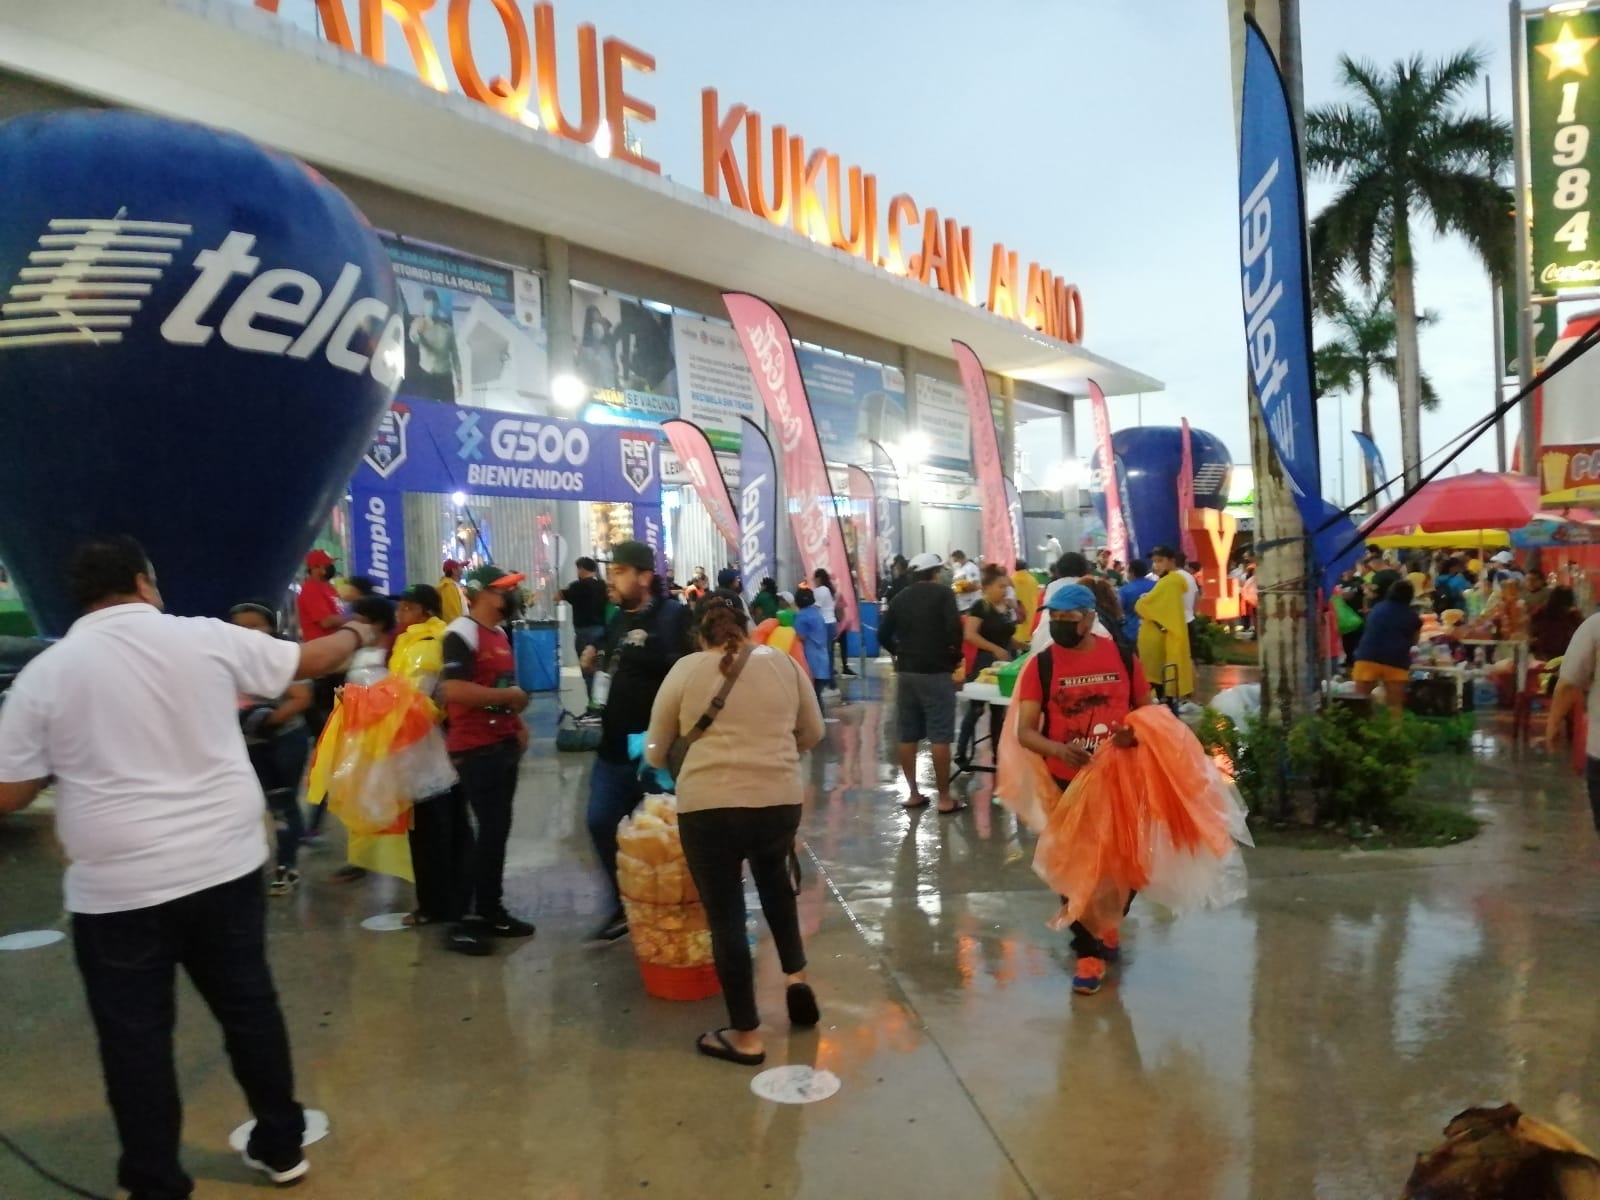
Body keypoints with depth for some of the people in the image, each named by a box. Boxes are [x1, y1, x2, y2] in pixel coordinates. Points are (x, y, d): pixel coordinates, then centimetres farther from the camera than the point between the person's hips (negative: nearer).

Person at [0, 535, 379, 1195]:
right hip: (226, 865, 2)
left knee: (135, 1038, 11)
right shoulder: (207, 638, -2)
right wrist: (355, 634, 32)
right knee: (249, 1007, 17)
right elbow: (309, 660, 12)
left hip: (117, 887, -2)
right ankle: (281, 1146, 31)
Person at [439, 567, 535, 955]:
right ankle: (464, 921, 2)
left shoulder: (499, 634, 16)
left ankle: (491, 911, 22)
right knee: (490, 831, -7)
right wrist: (509, 696, -18)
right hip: (475, 748, -9)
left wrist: (517, 722, 12)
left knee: (498, 830, 12)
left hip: (504, 744, 9)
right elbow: (452, 690, -26)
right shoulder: (461, 633, -13)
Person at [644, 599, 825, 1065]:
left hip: (709, 805, -3)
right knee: (774, 879, 31)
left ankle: (746, 1036, 15)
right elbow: (812, 733, 17)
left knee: (726, 915, 7)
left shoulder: (686, 669, 4)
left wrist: (661, 762, 33)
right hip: (780, 800, 3)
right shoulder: (783, 662, 9)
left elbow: (655, 750, 12)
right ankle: (796, 976, 26)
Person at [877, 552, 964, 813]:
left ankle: (913, 793, 15)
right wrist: (955, 657, -1)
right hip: (935, 671, -5)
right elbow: (954, 628, -16)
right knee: (940, 736, -3)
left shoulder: (901, 597, 10)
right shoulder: (943, 593, -4)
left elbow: (883, 634, 6)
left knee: (907, 735, 9)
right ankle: (944, 798, -2)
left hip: (905, 671, 5)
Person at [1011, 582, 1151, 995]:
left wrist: (1137, 733, -15)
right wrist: (1057, 749, -32)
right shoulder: (1042, 665, -9)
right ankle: (1089, 952, 22)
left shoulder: (1123, 657, -4)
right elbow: (1024, 731, -12)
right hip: (1068, 782, -2)